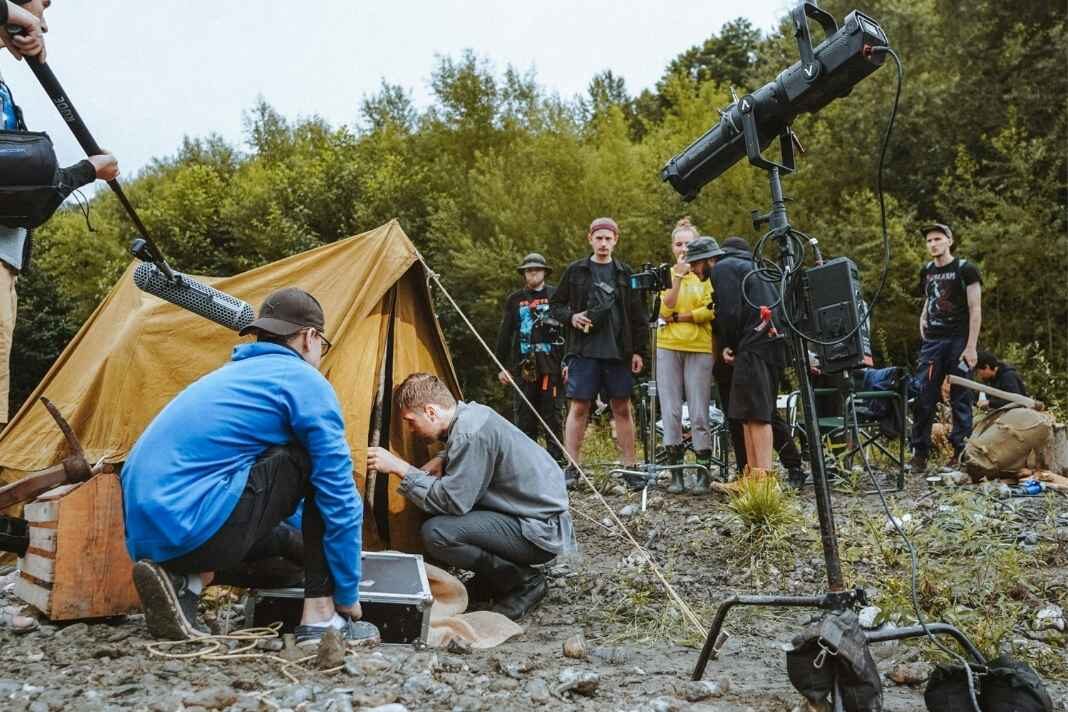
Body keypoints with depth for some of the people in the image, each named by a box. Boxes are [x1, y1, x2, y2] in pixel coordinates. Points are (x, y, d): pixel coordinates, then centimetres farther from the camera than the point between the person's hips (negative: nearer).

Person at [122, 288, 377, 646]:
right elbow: (339, 497, -2)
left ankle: (182, 580, 4)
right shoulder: (305, 382, -1)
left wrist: (299, 540, 49)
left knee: (283, 537, 31)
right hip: (194, 527, -9)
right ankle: (320, 616, 3)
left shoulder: (230, 374, 25)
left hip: (146, 535, 9)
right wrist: (348, 598, 8)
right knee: (314, 461, 4)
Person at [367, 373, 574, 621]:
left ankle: (524, 582, -6)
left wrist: (399, 467, -17)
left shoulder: (471, 432, -23)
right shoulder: (471, 412, 5)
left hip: (542, 532, -10)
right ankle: (492, 579, 13)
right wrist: (440, 461, 3)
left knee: (436, 533, -23)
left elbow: (451, 501, -23)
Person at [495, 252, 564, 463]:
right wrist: (502, 366, 8)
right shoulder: (514, 300, 12)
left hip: (550, 366, -2)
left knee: (551, 414, 1)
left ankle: (556, 459, 7)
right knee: (523, 415, 4)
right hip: (523, 367, 3)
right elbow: (504, 335, 13)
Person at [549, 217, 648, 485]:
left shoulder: (624, 273, 10)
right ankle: (571, 467, 3)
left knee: (622, 409, 6)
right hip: (584, 351, -1)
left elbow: (638, 317, 9)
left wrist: (639, 351, 3)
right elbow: (555, 305, 10)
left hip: (618, 352, 2)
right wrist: (570, 317, -10)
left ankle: (630, 466, 13)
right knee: (579, 408, -2)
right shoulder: (576, 270, 6)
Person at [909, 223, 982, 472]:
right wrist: (923, 322, 11)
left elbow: (975, 310, -7)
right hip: (932, 341, 5)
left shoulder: (965, 269, -2)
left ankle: (961, 452, 7)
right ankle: (920, 453, 2)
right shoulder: (926, 271, 13)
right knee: (922, 397, -2)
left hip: (958, 341, -4)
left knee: (960, 399, 0)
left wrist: (971, 346, -13)